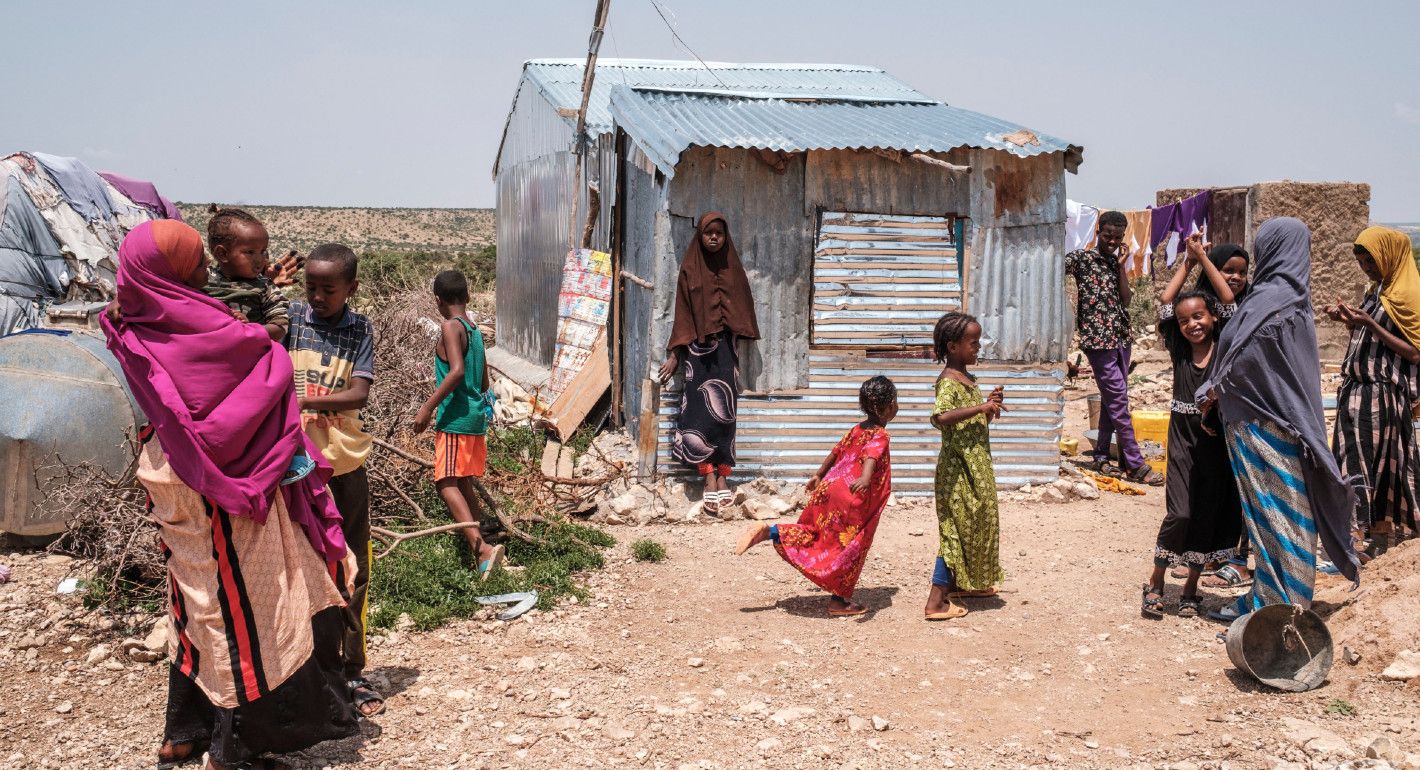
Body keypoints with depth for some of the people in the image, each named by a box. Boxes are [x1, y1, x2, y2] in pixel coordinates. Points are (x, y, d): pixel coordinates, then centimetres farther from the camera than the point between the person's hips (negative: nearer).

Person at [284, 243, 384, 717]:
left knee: (352, 572, 8)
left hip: (346, 467, 1)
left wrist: (302, 400, -27)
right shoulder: (288, 319, -2)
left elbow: (359, 395, -13)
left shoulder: (360, 331, -1)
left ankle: (352, 672, 19)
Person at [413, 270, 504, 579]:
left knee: (447, 483, -14)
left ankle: (480, 547, -30)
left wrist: (428, 407, -22)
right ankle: (477, 550, 24)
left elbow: (457, 371, -24)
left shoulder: (451, 327, -11)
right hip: (477, 416, 9)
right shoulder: (475, 330, 14)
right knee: (464, 484, 17)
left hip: (456, 417, -9)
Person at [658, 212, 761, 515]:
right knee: (700, 410, -9)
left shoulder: (733, 269, 8)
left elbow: (744, 309, 10)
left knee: (723, 410, -3)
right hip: (698, 346, -1)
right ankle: (709, 477, -8)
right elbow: (682, 313, 3)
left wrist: (742, 348, 3)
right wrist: (674, 355, 0)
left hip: (725, 346, 2)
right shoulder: (689, 269, 3)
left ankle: (722, 474, 0)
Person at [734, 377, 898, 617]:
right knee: (848, 548, 4)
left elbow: (835, 452, 28)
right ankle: (839, 601, 11)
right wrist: (865, 478, -49)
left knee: (811, 535, 19)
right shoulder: (880, 435, -9)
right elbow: (871, 457, -30)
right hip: (851, 500, -8)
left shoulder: (857, 430, 16)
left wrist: (818, 475, 41)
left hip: (830, 488, 8)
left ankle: (768, 531, 0)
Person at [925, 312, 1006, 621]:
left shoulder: (966, 378, 13)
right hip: (958, 467, -10)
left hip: (976, 465, 10)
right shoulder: (948, 381, -18)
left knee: (976, 524, 19)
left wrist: (991, 405, 3)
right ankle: (936, 601, -5)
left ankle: (961, 584, 33)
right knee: (957, 529, -7)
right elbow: (940, 416, -37)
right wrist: (981, 407, -31)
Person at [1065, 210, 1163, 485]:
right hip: (1097, 339, -7)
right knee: (1119, 401, -7)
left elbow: (1125, 300, 5)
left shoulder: (1115, 263, 13)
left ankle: (1101, 457, 21)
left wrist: (1121, 266, -1)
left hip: (1121, 338, 7)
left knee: (1112, 400, 12)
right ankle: (1135, 465, -5)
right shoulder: (1082, 258, -4)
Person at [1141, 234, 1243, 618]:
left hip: (1217, 438, 0)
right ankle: (1155, 584, 5)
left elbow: (1229, 301, -6)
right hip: (1183, 436, 0)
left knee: (1208, 514, 6)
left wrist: (1203, 257, -1)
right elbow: (1165, 303, -1)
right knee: (1180, 514, -9)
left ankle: (1191, 589, 17)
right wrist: (1188, 261, 5)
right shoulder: (1178, 350, 3)